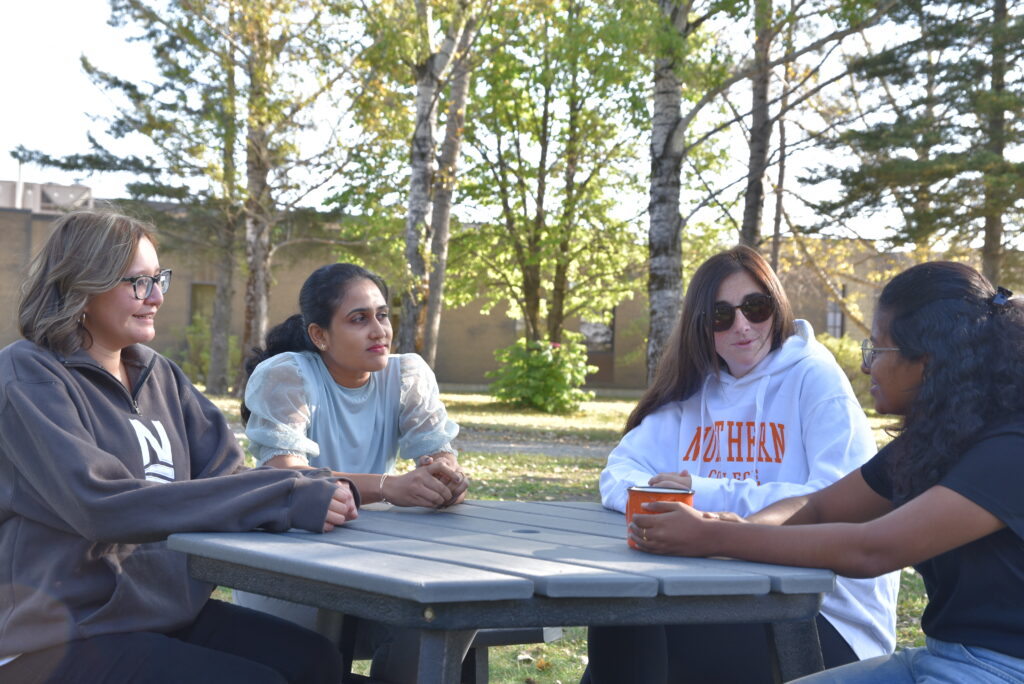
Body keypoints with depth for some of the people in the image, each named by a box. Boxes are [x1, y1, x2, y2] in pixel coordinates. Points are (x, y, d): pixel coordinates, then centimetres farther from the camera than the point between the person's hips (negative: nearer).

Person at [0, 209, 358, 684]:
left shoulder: (158, 374, 11)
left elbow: (224, 476, 2)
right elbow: (102, 504, -25)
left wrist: (323, 489, -20)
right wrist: (285, 500, -30)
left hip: (169, 608, 7)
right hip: (64, 640, -7)